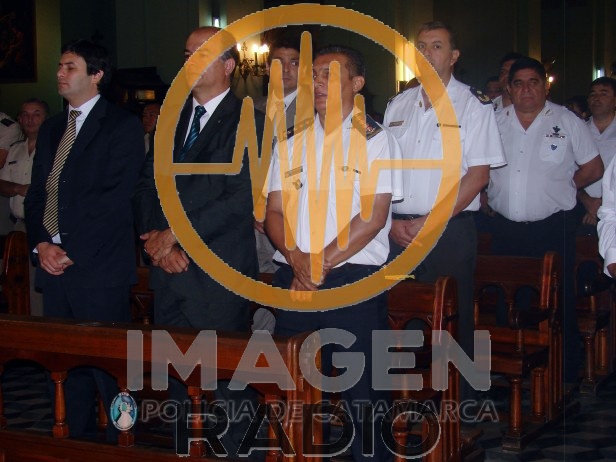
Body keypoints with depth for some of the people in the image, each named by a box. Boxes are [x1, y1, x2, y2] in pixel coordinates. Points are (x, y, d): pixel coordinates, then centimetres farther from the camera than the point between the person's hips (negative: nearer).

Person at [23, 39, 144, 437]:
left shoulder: (123, 126, -4)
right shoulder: (51, 129, 18)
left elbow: (115, 198, -13)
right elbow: (37, 193, 17)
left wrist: (71, 252, -14)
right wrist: (42, 243, -1)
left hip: (99, 268, -6)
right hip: (54, 266, 7)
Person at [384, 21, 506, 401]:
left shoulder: (474, 105, -2)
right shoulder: (398, 105, 12)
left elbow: (478, 174, -8)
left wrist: (431, 221, -13)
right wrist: (392, 221, -2)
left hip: (451, 231, -4)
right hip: (398, 231, 4)